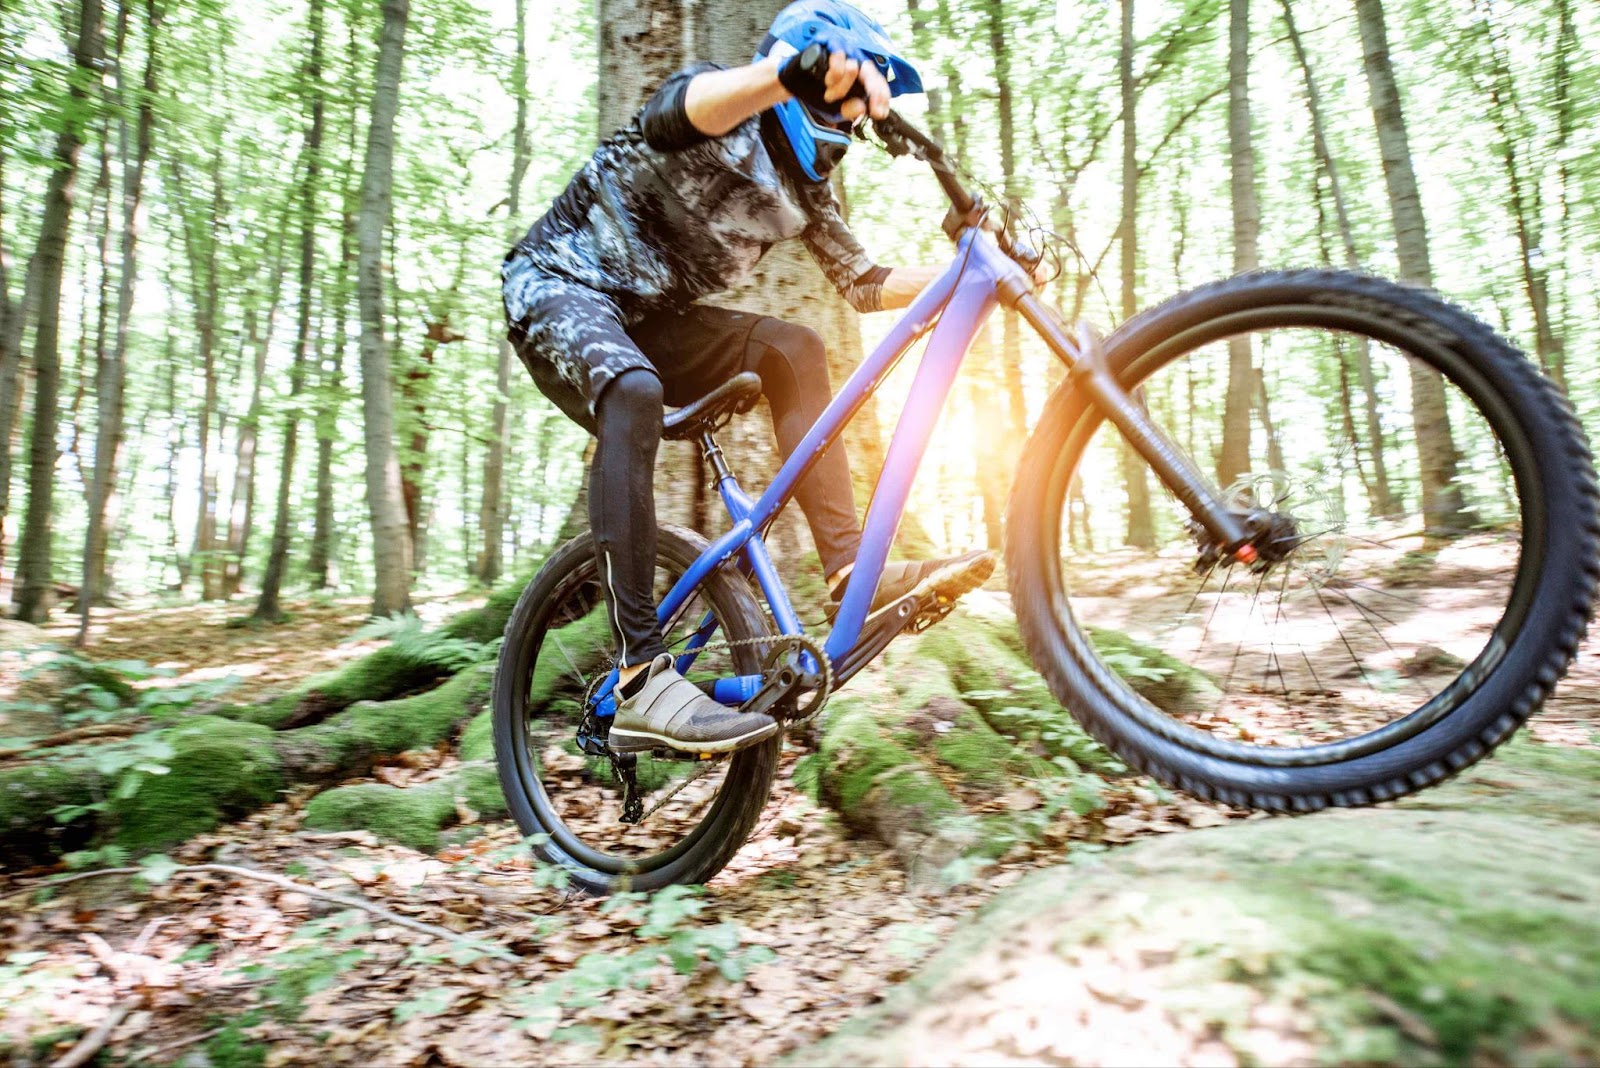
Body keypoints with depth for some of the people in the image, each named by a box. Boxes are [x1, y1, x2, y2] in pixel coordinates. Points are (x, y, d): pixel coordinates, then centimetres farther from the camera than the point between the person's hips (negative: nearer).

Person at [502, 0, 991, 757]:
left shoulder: (801, 189, 8)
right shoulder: (719, 112, -12)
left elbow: (867, 287, 10)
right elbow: (705, 99, -38)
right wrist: (801, 67, -58)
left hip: (647, 317, 7)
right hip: (558, 286, -7)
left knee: (793, 351, -13)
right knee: (635, 393, -38)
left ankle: (851, 570, -18)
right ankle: (640, 682, -41)